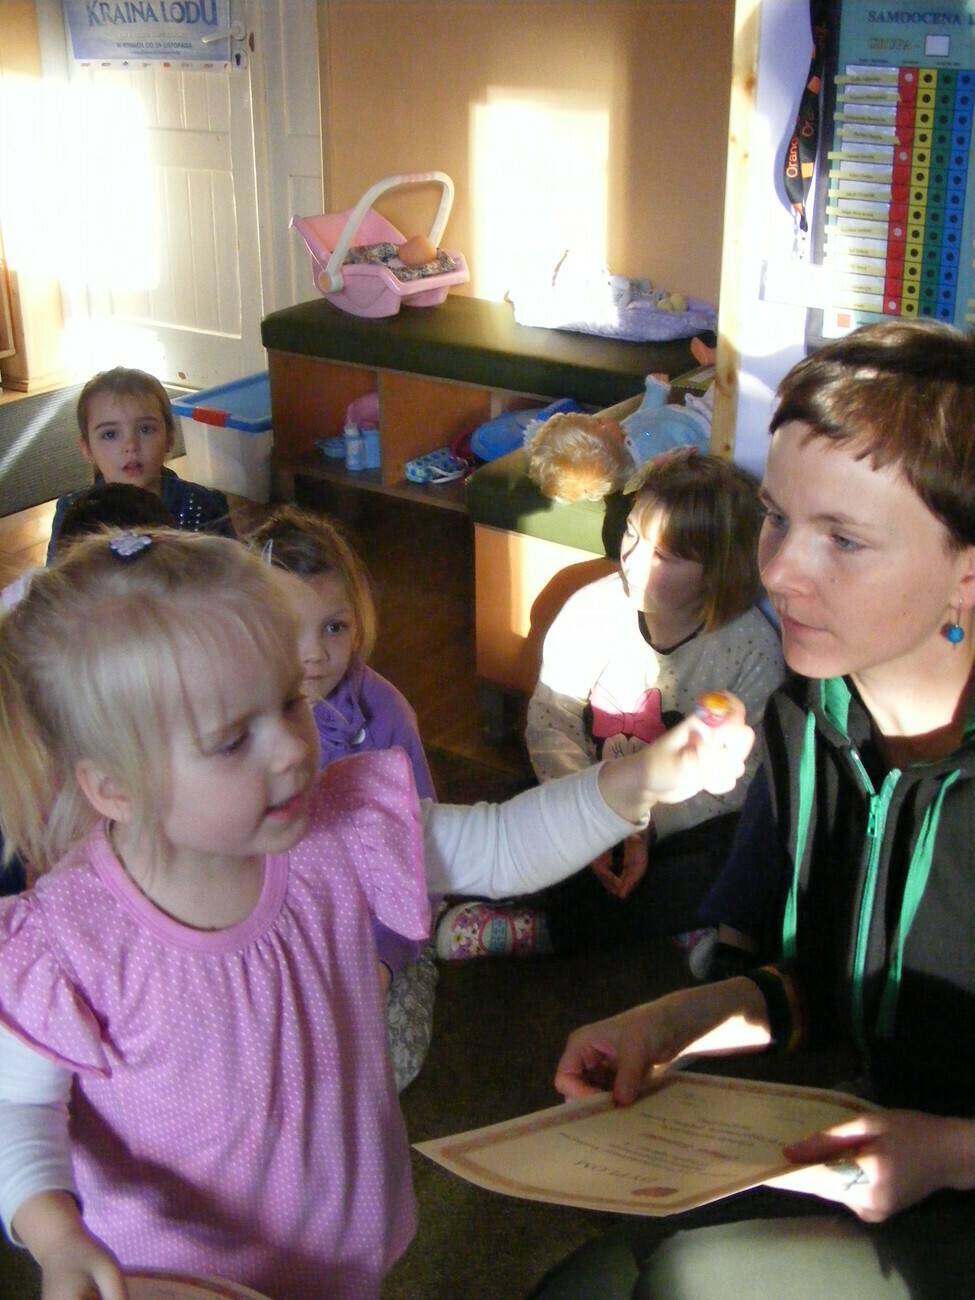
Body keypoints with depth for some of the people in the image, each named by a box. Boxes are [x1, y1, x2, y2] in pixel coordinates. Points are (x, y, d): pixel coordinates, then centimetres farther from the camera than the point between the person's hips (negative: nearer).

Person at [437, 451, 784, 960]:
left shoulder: (752, 648, -12)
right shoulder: (590, 610, -6)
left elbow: (743, 778, -12)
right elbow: (550, 725, -7)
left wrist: (649, 825, -26)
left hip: (686, 824, -2)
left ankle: (541, 928, -33)